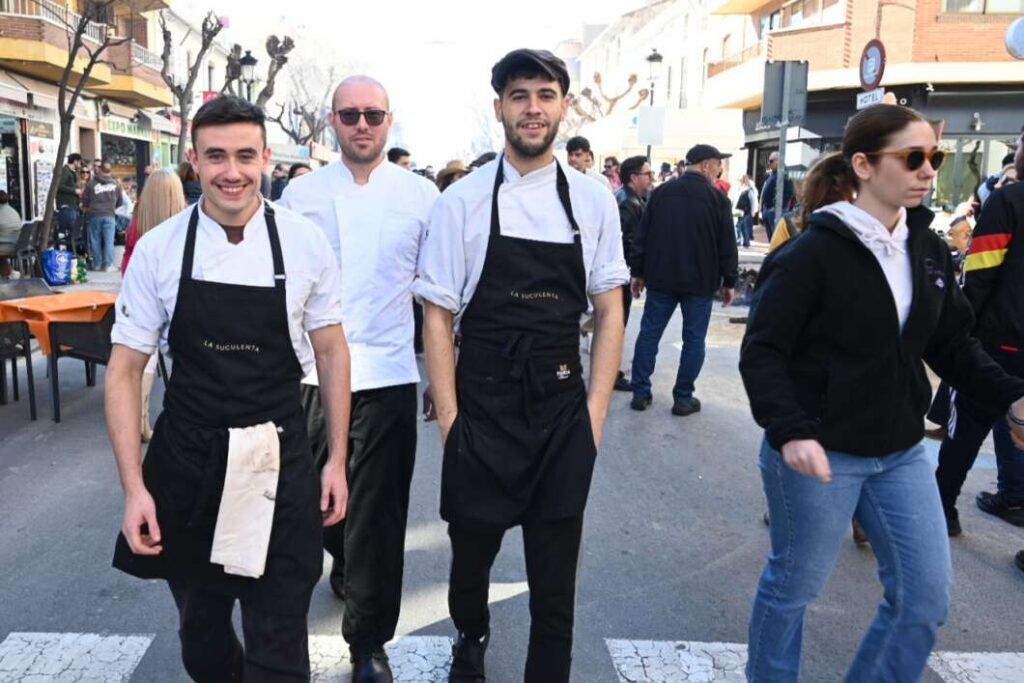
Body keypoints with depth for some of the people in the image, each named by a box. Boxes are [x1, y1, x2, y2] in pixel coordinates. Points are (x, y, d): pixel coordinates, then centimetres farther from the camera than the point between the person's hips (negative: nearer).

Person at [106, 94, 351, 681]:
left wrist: (337, 460, 1)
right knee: (201, 633, 21)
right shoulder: (159, 249, -7)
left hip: (280, 463, -1)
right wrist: (134, 487, -5)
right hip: (186, 463, 2)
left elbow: (331, 351, 2)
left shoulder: (305, 242, -7)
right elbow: (126, 370, -1)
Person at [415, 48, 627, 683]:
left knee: (557, 571, 10)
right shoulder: (462, 201, -5)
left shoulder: (593, 201, 1)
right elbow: (438, 317, -2)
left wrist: (595, 412, -1)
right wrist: (449, 418, -6)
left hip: (564, 411, 1)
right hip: (482, 409, 0)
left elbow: (609, 314, 5)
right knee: (472, 553, 18)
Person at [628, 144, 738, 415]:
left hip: (660, 278, 3)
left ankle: (640, 393, 12)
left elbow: (641, 236, 5)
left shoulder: (661, 192, 5)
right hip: (700, 281, -3)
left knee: (649, 332, 9)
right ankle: (683, 398, 8)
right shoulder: (717, 198, -5)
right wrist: (729, 282, 4)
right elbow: (727, 245, -4)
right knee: (694, 339, 5)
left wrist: (638, 272, 10)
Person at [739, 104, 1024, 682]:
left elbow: (954, 343, 12)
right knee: (794, 585, 11)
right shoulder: (814, 253, -15)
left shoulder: (929, 249, 5)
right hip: (820, 454, -6)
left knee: (927, 596, 12)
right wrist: (791, 432, -27)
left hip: (901, 451, 7)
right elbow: (762, 352, -16)